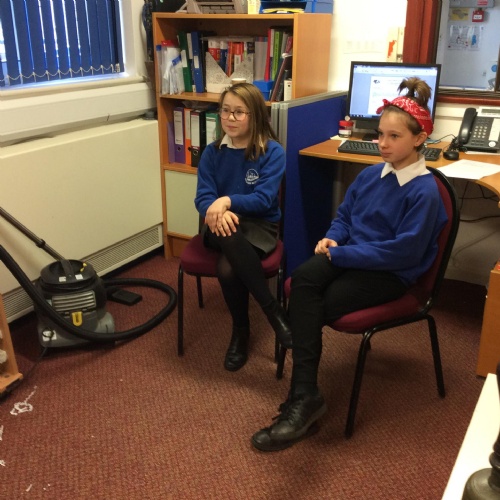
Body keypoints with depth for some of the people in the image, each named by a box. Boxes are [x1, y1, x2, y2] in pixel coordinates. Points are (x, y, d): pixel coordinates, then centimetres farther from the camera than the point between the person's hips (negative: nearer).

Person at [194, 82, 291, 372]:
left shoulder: (273, 151, -6)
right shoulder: (212, 153, 5)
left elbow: (264, 199, -14)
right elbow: (203, 197, -3)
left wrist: (228, 201, -29)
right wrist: (217, 211, -26)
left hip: (260, 225, -3)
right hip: (221, 226, 3)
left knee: (227, 269, -34)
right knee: (229, 234, -36)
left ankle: (241, 333, -10)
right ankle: (274, 311, -21)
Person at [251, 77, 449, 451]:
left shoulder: (424, 191, -14)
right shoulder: (371, 175, 9)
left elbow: (404, 252, -19)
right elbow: (344, 214, 21)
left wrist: (341, 253, -18)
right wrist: (332, 238, -3)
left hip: (390, 274, -6)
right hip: (350, 257, 6)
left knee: (309, 308, -25)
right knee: (303, 278, -27)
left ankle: (303, 399, -12)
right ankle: (304, 398, -29)